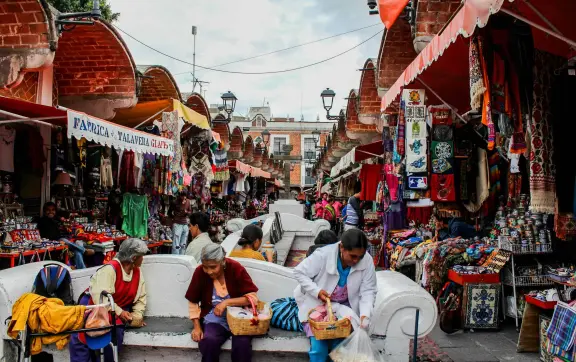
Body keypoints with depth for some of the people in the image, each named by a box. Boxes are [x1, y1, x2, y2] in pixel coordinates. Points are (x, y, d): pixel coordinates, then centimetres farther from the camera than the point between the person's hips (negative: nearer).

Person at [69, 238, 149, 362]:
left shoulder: (138, 272, 2)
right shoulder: (110, 269, -21)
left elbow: (140, 298, 10)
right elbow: (101, 297, -27)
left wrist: (137, 316, -5)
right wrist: (119, 312, -25)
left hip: (119, 310, 4)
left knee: (116, 335, -25)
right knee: (80, 338, -26)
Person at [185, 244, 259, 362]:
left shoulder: (236, 268, -13)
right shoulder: (200, 272, -8)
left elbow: (253, 297, -13)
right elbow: (193, 302, 3)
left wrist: (227, 302, -23)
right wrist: (197, 326, -7)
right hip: (214, 319, 1)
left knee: (242, 343, -30)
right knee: (209, 341, -29)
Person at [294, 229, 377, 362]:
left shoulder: (367, 261, -17)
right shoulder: (323, 255, -24)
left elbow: (368, 291, -12)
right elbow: (299, 272, -14)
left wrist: (365, 315, -27)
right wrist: (316, 291, -25)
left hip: (345, 306, 2)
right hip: (318, 305, -2)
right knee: (318, 346, -18)